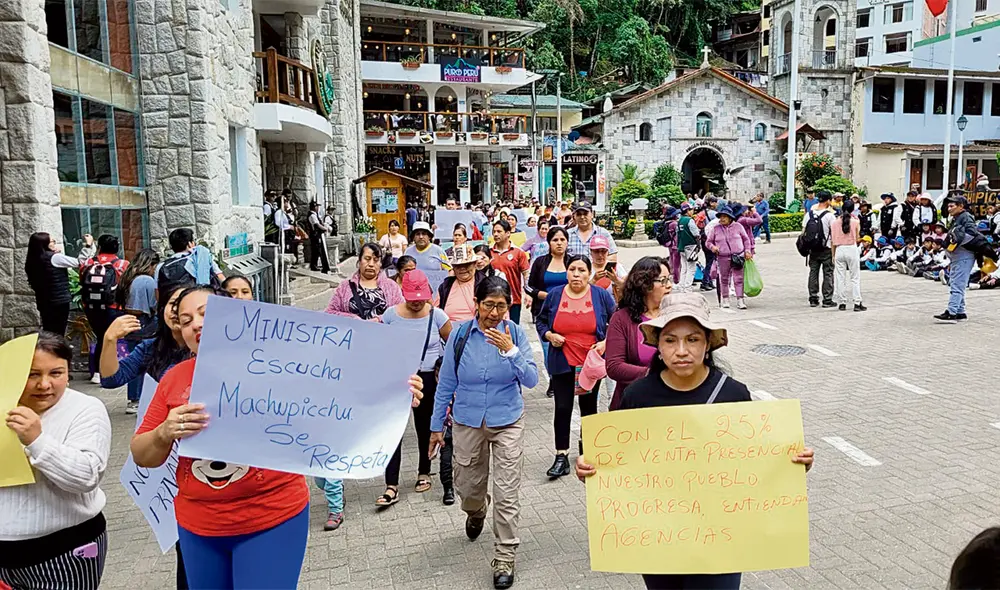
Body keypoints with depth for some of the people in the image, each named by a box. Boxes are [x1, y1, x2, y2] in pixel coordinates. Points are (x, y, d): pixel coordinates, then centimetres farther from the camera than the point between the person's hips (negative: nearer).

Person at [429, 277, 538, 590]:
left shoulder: (515, 333, -10)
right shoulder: (460, 334, -9)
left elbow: (532, 380, -13)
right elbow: (446, 383, 0)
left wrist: (510, 350, -27)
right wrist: (436, 426, 4)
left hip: (507, 422, -1)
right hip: (468, 422, 2)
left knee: (506, 494, -1)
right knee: (467, 487, 17)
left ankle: (504, 559, 16)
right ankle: (477, 512, 53)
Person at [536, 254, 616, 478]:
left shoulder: (601, 295, -4)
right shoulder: (554, 295, -1)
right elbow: (540, 321, 10)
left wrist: (606, 343, -13)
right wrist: (549, 335, -9)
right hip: (562, 363, 0)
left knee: (588, 406, 14)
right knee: (562, 408, -1)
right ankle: (561, 457, 7)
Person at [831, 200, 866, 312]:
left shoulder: (835, 223, 0)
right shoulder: (855, 222, -6)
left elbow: (833, 241, 3)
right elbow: (857, 239, 2)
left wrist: (833, 255, 11)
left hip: (839, 250, 2)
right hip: (852, 249, -2)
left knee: (840, 278, 7)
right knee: (855, 278, 4)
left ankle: (842, 303, 9)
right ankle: (857, 303, 3)